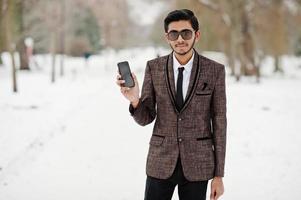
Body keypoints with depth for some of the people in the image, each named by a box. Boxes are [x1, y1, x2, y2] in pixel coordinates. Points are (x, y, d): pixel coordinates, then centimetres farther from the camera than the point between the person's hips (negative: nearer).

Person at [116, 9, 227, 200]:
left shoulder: (215, 70, -5)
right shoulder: (154, 68, -2)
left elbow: (219, 123, -2)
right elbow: (145, 118, 1)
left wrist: (219, 175, -2)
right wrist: (135, 99, -23)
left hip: (197, 163, -1)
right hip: (161, 162, 1)